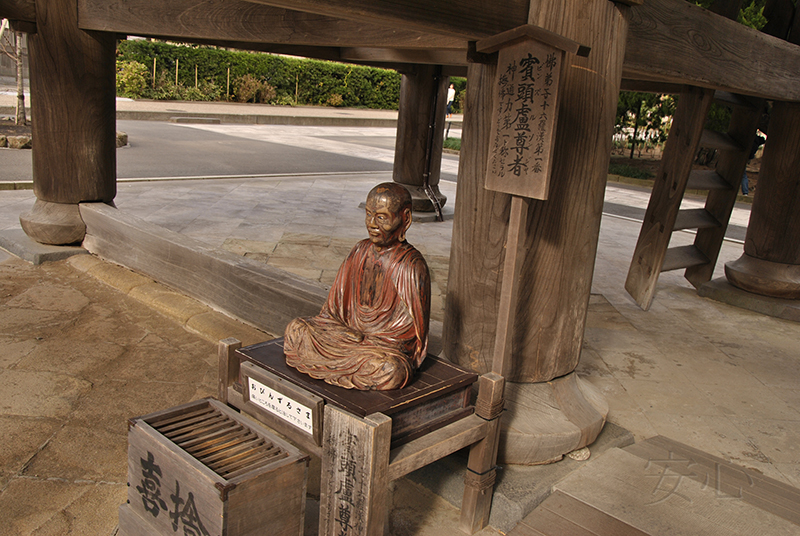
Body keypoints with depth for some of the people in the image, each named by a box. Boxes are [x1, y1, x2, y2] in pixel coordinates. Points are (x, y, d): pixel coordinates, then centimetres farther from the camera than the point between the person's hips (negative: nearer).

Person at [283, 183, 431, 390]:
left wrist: (364, 341, -16)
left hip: (389, 346, -5)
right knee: (295, 329, -8)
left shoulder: (412, 266, -14)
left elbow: (414, 328, -13)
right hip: (351, 333, 5)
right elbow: (336, 302, 11)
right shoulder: (360, 251, 5)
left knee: (389, 370, -37)